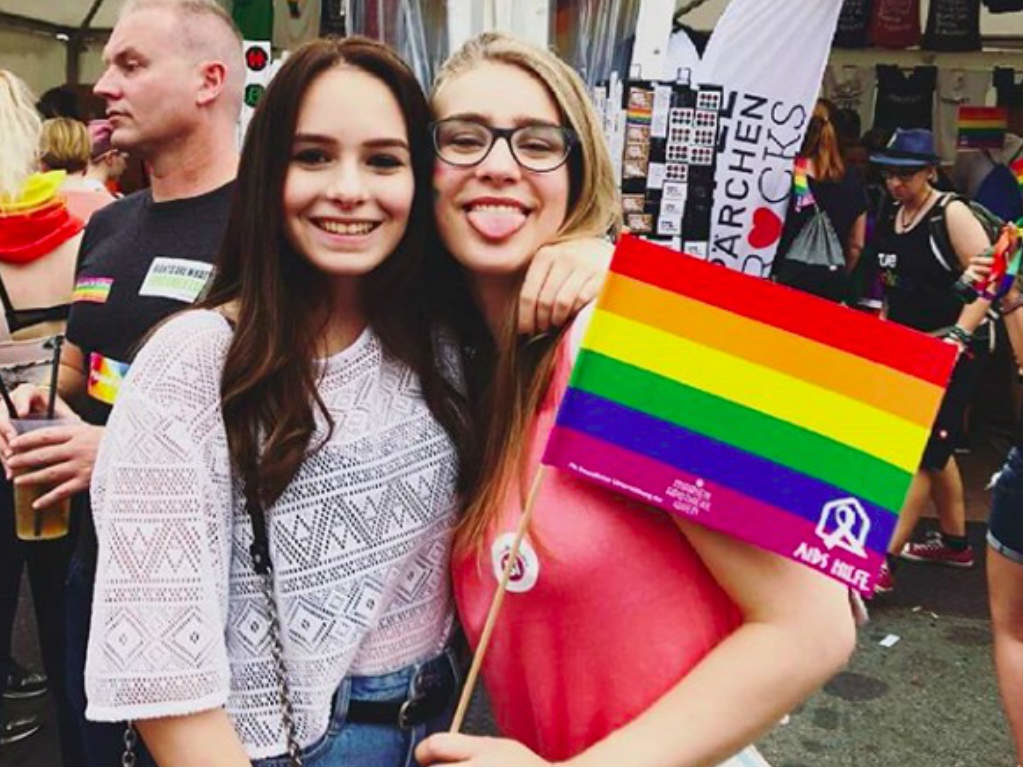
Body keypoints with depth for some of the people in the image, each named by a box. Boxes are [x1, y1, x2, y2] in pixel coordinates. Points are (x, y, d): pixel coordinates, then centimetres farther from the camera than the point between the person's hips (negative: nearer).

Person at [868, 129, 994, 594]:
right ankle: (954, 543, 32)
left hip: (951, 351, -8)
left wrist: (957, 338, -26)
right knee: (934, 448, 17)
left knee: (919, 452, -9)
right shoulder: (890, 216, 9)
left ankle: (884, 559, -9)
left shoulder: (951, 213, -12)